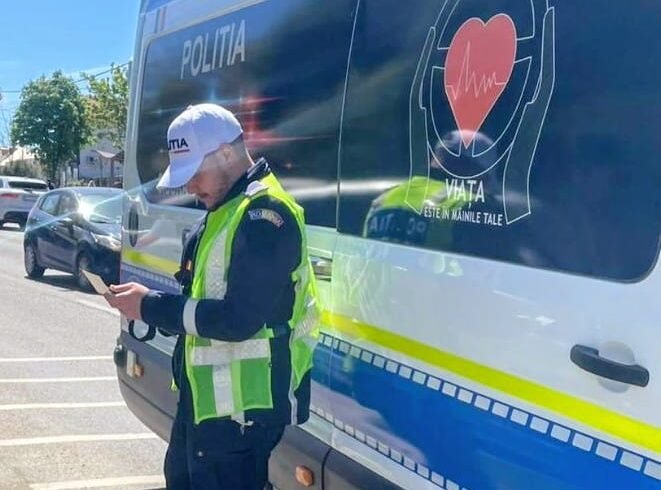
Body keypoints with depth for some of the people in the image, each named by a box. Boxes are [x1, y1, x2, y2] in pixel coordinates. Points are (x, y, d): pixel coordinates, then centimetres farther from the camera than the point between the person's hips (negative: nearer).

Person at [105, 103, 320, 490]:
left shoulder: (264, 215, -20)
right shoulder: (225, 210, 14)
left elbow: (239, 320, -27)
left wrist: (151, 306, -20)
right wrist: (151, 302, 3)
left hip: (240, 407, -11)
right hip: (204, 397, 11)